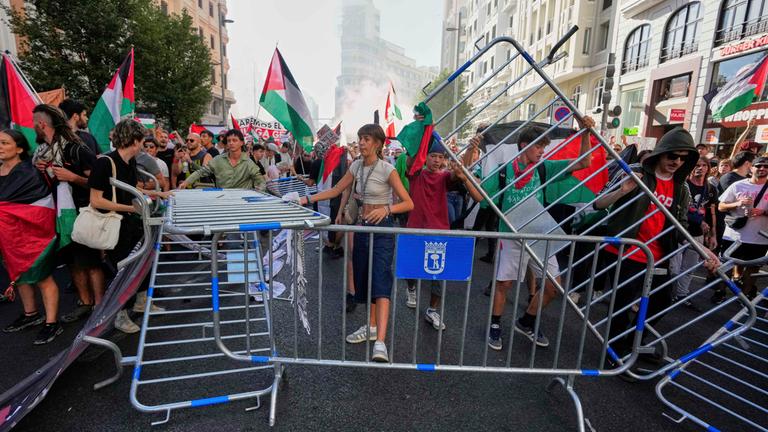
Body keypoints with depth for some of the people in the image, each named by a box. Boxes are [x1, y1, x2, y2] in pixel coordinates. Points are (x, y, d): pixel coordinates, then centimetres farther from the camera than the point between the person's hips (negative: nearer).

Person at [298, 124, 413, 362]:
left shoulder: (387, 170, -11)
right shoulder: (356, 166, 7)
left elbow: (408, 203, -13)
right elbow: (336, 190, 14)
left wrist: (386, 209, -31)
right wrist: (308, 199, 4)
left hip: (382, 229, -6)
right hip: (362, 227, 7)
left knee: (380, 282, -16)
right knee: (364, 279, 12)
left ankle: (380, 343, -20)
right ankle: (371, 326, 29)